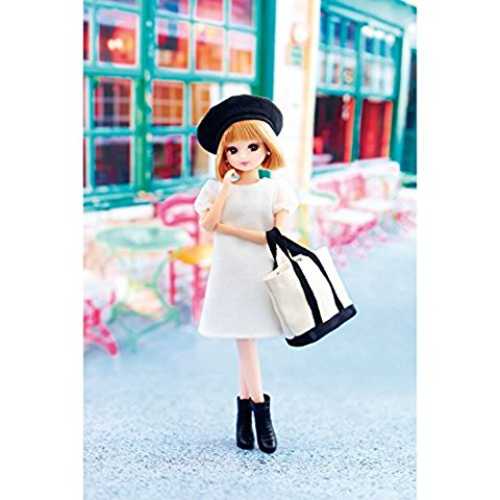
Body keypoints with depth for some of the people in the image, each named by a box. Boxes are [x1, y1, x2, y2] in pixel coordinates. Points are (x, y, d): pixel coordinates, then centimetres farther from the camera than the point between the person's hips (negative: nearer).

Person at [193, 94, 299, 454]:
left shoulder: (276, 188, -2)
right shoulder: (216, 187, 2)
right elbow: (209, 223, -13)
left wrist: (231, 229, -12)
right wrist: (227, 186, -13)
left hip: (261, 275, -1)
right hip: (230, 274, 1)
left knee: (247, 339, 3)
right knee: (245, 340, 4)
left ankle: (244, 406, 19)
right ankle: (261, 411, 16)